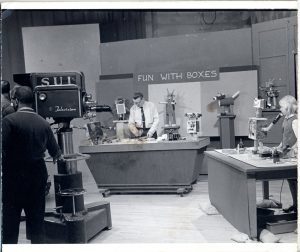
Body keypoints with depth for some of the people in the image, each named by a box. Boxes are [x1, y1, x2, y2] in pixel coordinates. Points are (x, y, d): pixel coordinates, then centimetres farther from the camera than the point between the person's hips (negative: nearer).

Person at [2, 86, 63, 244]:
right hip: (38, 175, 5)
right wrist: (58, 156, 38)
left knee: (10, 224, 5)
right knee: (37, 221, 14)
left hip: (14, 177, -4)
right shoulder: (43, 123, 5)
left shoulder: (9, 120, -11)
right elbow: (54, 150, 17)